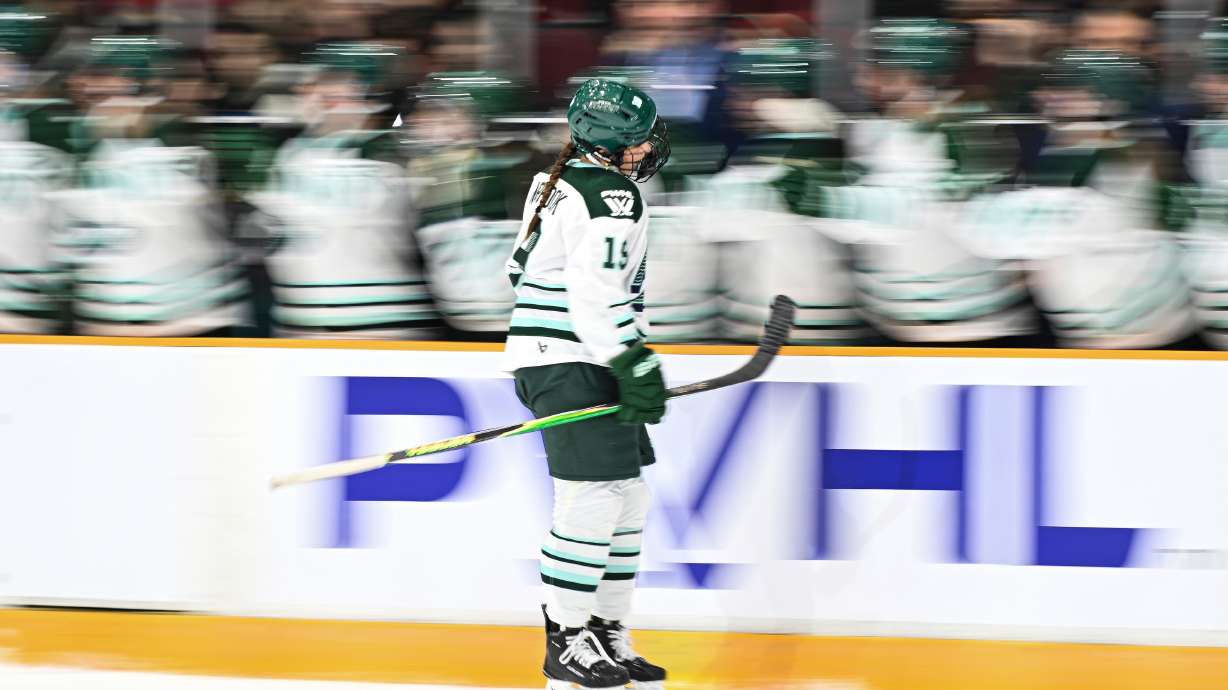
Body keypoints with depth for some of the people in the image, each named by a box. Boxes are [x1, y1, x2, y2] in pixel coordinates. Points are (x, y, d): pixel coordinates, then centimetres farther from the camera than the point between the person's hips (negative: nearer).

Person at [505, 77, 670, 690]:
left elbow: (522, 267, 26)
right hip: (570, 363, -11)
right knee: (593, 498, -14)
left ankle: (607, 638, 16)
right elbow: (597, 294, -24)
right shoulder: (610, 193, -15)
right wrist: (634, 368, -24)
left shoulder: (559, 181, 17)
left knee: (627, 500, 12)